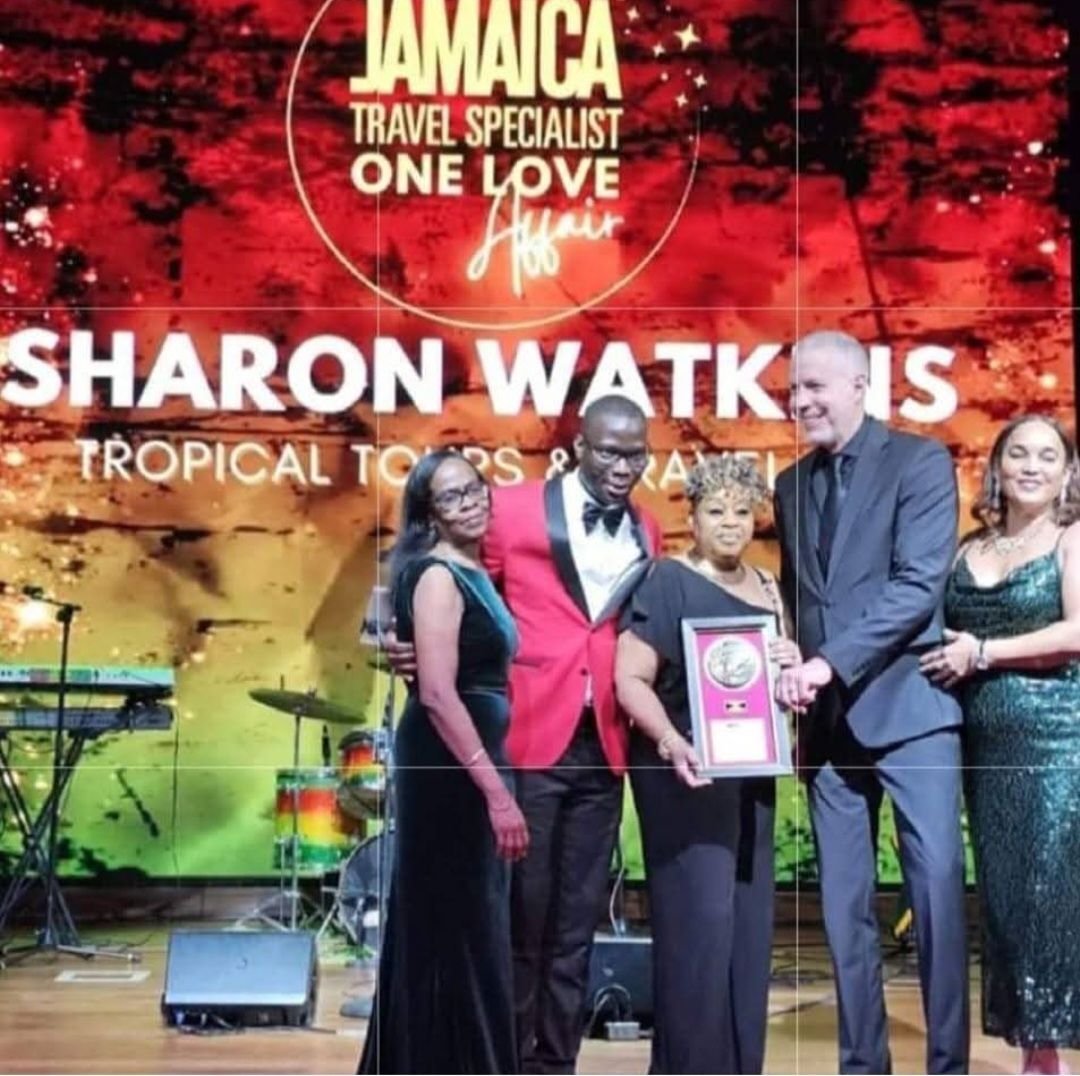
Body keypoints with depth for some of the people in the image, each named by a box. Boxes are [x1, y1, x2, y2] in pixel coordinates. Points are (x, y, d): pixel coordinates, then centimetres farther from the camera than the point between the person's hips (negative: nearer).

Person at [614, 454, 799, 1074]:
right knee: (699, 919, -9)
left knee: (749, 919, 8)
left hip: (751, 773, 7)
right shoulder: (669, 582, -6)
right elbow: (630, 678, -14)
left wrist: (792, 666, 0)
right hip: (686, 773, -7)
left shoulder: (766, 589, 13)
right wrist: (670, 741, -29)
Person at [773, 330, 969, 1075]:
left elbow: (920, 584, -13)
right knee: (844, 903, 6)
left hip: (907, 704, -5)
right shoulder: (792, 485, 15)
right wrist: (796, 672, 0)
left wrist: (831, 663, -19)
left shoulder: (921, 461, -2)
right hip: (827, 718, 5)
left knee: (937, 886, -6)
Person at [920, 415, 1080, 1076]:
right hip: (985, 740, 5)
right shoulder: (969, 551, 14)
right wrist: (947, 660, -3)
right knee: (1000, 890, 5)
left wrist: (983, 653, -12)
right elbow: (943, 634, 18)